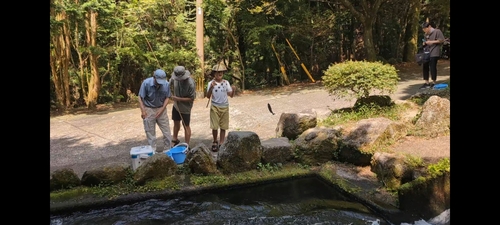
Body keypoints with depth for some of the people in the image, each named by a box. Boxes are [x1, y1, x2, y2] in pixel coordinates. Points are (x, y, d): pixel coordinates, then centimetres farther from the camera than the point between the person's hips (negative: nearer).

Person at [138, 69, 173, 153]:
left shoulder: (166, 84, -15)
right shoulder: (146, 83, -19)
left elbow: (167, 98, -3)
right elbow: (140, 98, -12)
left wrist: (162, 109, -11)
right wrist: (143, 111, -17)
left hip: (161, 109, 2)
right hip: (149, 109, -2)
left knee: (167, 131, 6)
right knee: (150, 132, 6)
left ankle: (167, 150, 21)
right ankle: (152, 151, 20)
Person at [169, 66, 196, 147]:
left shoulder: (191, 84, -30)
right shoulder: (175, 77, -15)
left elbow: (192, 99, -23)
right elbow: (170, 84, 9)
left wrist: (178, 99, -25)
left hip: (185, 108, -6)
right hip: (176, 105, 6)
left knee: (186, 126, 5)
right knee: (176, 122, 23)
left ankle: (186, 145, 17)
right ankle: (175, 140, 43)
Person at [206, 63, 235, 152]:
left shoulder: (226, 82, 1)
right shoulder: (211, 83, -5)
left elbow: (231, 95, 0)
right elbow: (208, 96, -12)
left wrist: (233, 90, -21)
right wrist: (211, 87, -27)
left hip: (225, 107, 2)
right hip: (215, 107, -2)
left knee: (223, 127, 5)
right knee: (215, 126, 1)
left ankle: (221, 144, 15)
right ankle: (215, 142, 24)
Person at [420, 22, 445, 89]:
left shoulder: (437, 31, -4)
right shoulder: (426, 34, 20)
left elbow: (442, 40, -9)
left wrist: (432, 42, -13)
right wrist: (424, 43, 7)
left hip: (434, 53, -7)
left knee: (433, 67, -7)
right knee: (425, 67, 4)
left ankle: (434, 82, 5)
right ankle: (426, 83, 11)